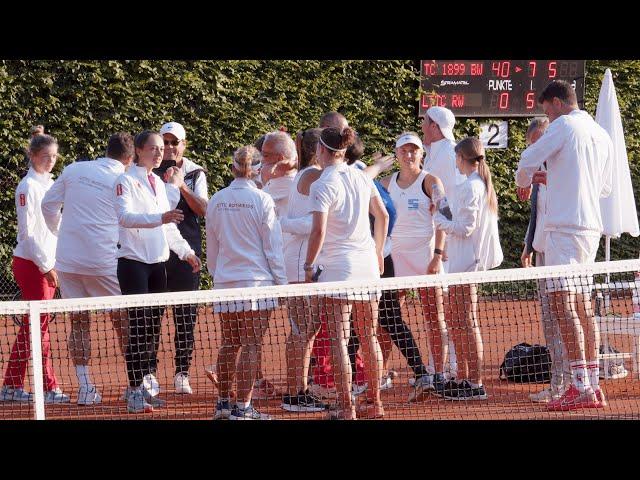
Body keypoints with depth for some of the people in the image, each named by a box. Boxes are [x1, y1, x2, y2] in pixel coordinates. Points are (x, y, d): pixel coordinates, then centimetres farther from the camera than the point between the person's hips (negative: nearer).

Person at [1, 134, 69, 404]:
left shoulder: (50, 184, 15)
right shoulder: (28, 186, -10)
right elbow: (28, 231, -14)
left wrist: (55, 263, 13)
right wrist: (46, 265, -15)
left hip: (47, 263, 8)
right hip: (31, 263, -8)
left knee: (31, 326, 9)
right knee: (39, 325, -6)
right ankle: (49, 388, -4)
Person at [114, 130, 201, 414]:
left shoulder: (159, 184, 16)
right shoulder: (127, 181, -7)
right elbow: (125, 216, -23)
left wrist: (186, 252, 24)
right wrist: (159, 218, -35)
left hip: (158, 263, 7)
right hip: (134, 262, -7)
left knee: (154, 327, 8)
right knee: (139, 327, -10)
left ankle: (148, 385, 14)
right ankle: (135, 393, -9)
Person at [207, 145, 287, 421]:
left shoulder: (216, 201, 6)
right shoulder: (261, 200, -7)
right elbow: (273, 247, -4)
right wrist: (281, 282, 2)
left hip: (224, 281, 5)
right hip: (256, 279, -5)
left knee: (229, 344, 14)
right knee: (251, 345, -2)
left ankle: (223, 403, 19)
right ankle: (242, 407, -4)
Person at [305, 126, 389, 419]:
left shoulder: (322, 186, -11)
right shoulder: (361, 178, 8)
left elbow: (318, 231, -17)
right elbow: (382, 215, 17)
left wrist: (308, 266, -7)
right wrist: (378, 252, 28)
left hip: (337, 268, -6)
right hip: (367, 265, 6)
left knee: (339, 340, -4)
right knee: (369, 338, 11)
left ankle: (346, 407, -6)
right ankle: (374, 403, 16)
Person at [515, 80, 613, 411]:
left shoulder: (564, 125, -6)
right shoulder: (602, 135, 18)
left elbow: (527, 161, -3)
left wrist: (523, 181, 20)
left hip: (564, 228, -8)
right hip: (591, 228, 8)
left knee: (563, 308, -11)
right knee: (583, 309, 12)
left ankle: (581, 387, -18)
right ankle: (593, 385, 11)